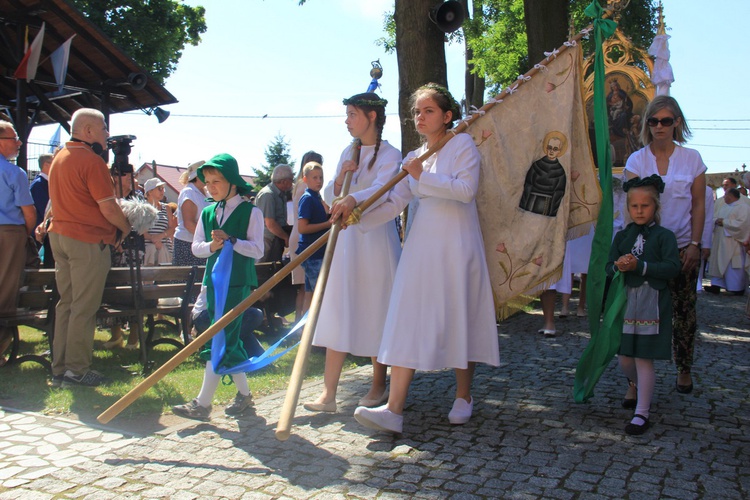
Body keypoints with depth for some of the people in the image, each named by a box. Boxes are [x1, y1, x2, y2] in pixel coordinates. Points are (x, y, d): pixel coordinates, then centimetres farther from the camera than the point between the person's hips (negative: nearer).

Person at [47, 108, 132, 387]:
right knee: (84, 308, -2)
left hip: (59, 235, 9)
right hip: (88, 241, -9)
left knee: (66, 303, 13)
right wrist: (125, 228, 1)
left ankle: (60, 369, 19)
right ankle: (77, 371, 4)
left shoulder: (59, 158, 14)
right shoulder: (91, 160, -14)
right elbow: (109, 208, -17)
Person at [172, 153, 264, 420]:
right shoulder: (207, 213, 12)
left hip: (238, 283, -6)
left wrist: (231, 240, -22)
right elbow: (196, 247, 7)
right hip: (213, 280, 7)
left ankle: (203, 403, -6)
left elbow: (257, 250, -10)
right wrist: (212, 246, -13)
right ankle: (244, 393, 25)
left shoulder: (251, 212, -4)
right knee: (229, 341, 12)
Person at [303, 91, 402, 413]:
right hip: (345, 240, 6)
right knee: (338, 314, 3)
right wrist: (340, 178, -5)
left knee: (376, 313, 1)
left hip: (377, 240, -6)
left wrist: (353, 200, -43)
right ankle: (328, 393, 6)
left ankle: (379, 386, 18)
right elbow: (329, 199, 15)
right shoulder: (348, 152, 15)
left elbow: (382, 189, -24)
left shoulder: (390, 155, -4)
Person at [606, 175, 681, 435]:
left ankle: (642, 413, 9)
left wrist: (639, 266, -22)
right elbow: (609, 267, 6)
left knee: (643, 359, -3)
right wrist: (618, 267, -17)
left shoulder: (664, 236, -3)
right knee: (624, 358, 11)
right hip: (624, 302, 5)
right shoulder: (622, 236, 10)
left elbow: (672, 267, -15)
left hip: (651, 304, -4)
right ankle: (641, 388, 42)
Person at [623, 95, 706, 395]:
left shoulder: (692, 159, 3)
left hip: (683, 245, 1)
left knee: (684, 309, 8)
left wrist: (695, 244, -4)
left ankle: (684, 370, 25)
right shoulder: (637, 160, 1)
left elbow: (698, 205, 4)